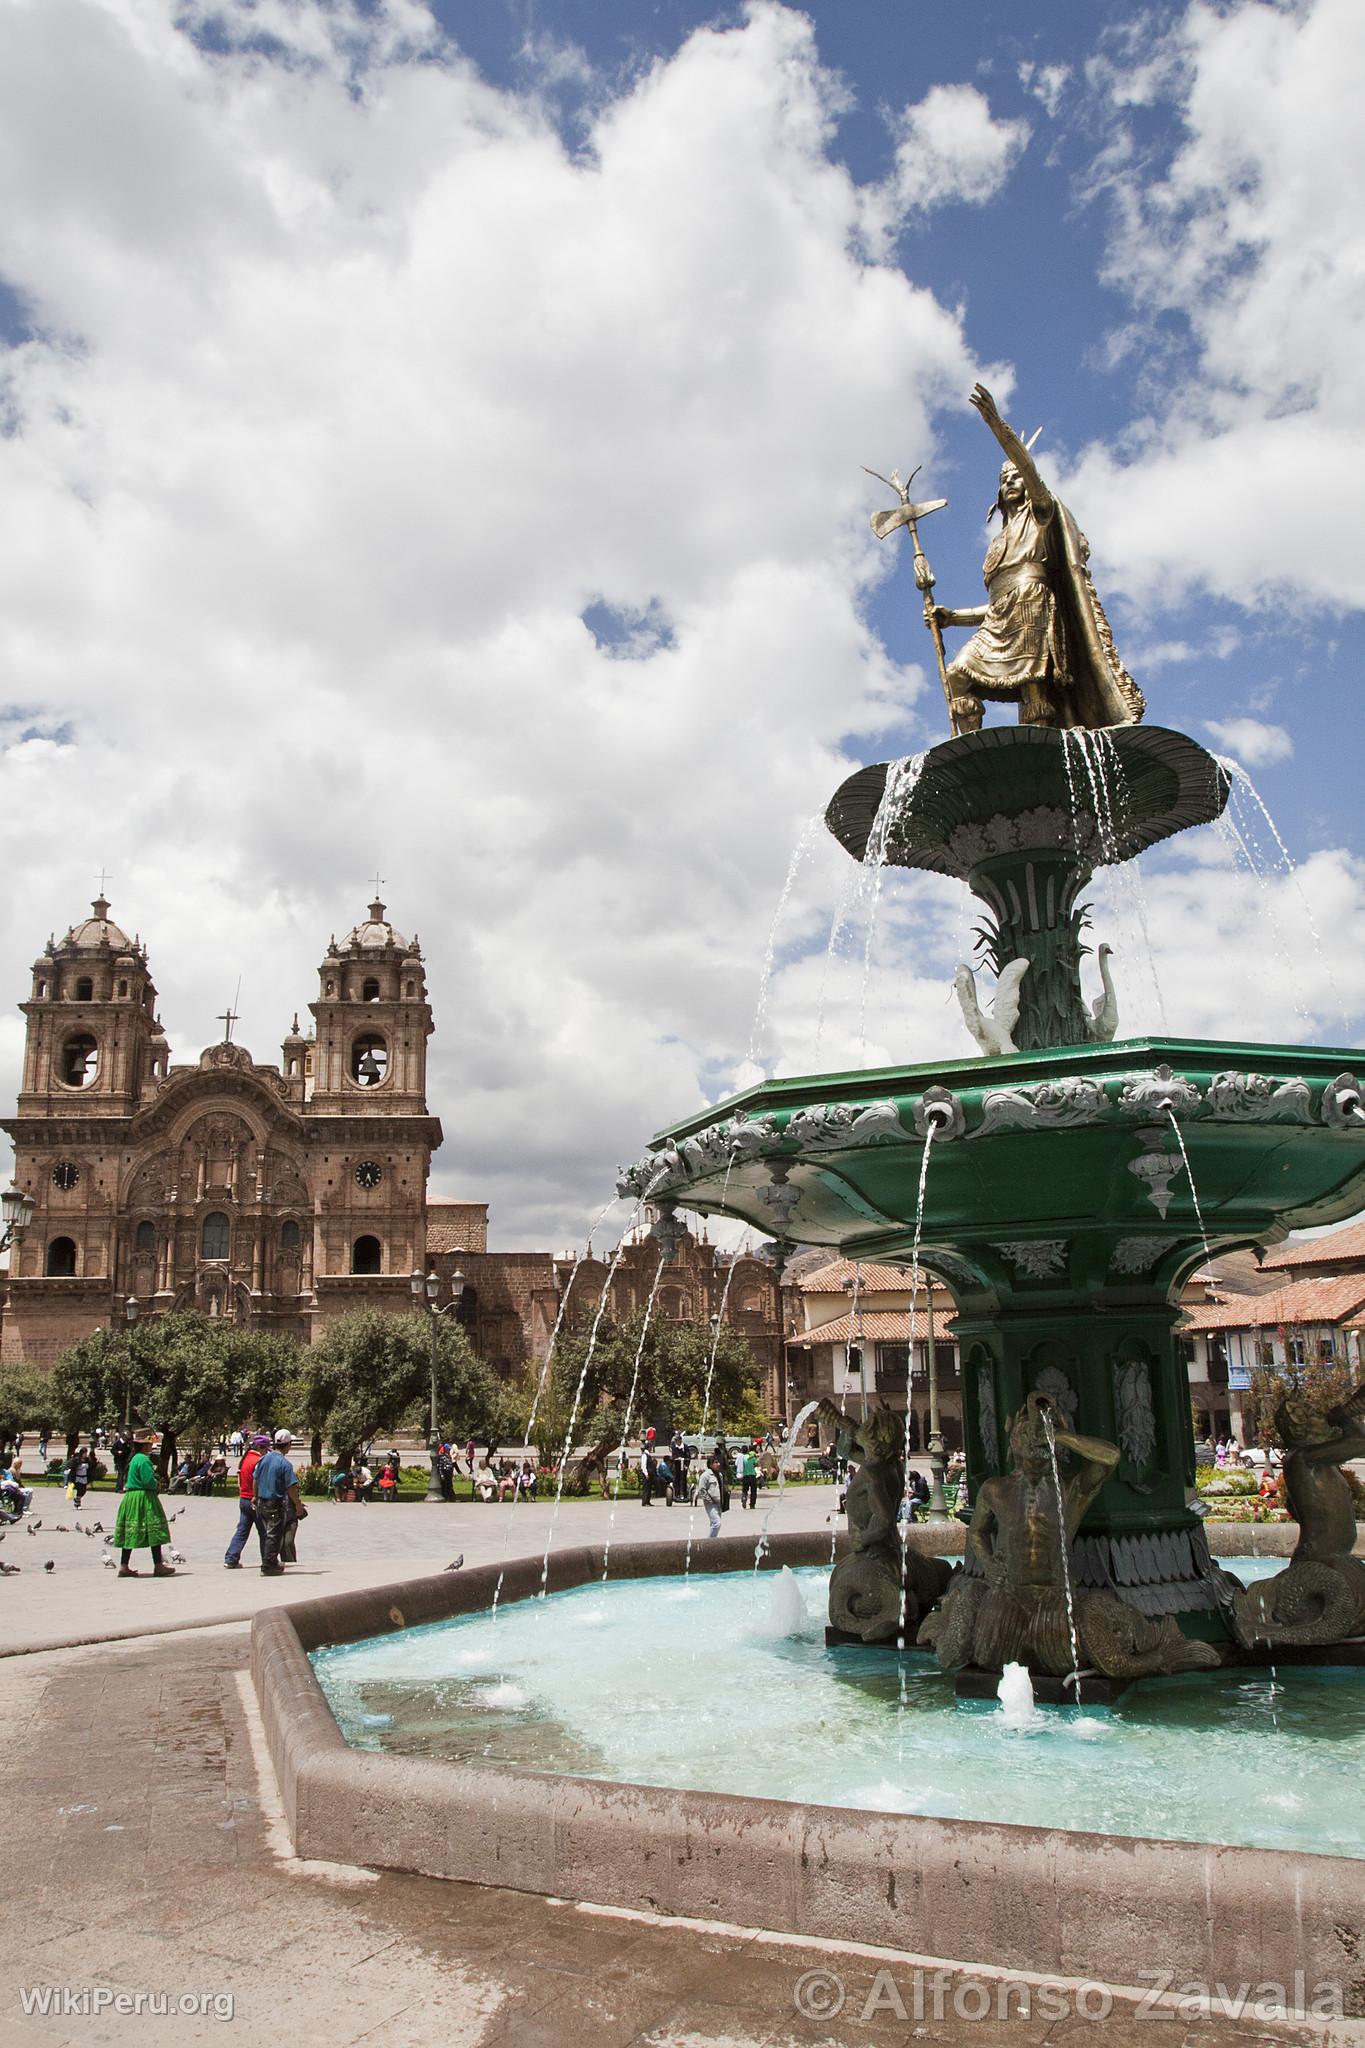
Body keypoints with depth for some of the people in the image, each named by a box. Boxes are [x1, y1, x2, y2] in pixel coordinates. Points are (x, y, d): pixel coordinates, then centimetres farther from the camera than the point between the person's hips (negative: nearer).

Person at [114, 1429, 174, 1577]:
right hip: (143, 1498, -10)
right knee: (154, 1531, -3)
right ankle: (158, 1566, 0)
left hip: (131, 1497, 10)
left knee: (130, 1532, 11)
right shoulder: (143, 1460, -18)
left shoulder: (135, 1458, 14)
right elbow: (149, 1481, -24)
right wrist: (155, 1484, -3)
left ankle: (124, 1566, 13)